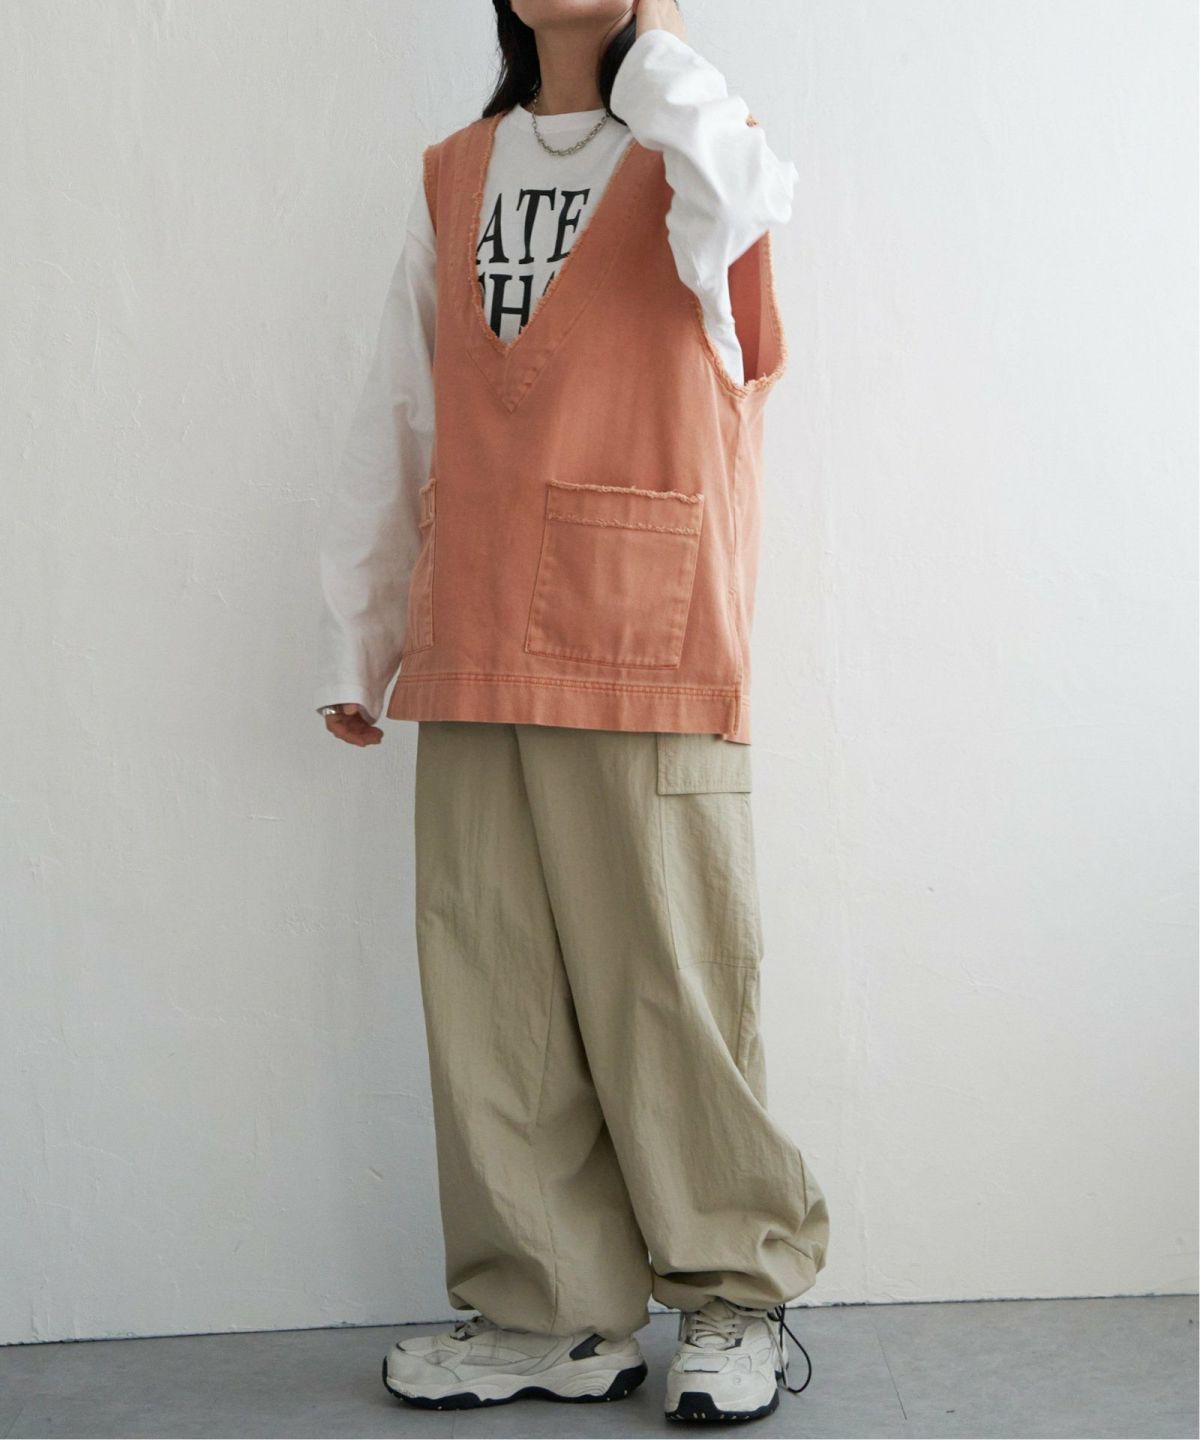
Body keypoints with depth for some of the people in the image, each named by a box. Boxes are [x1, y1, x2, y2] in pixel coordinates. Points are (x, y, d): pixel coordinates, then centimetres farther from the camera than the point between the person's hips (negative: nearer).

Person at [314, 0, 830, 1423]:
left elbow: (735, 195, -19)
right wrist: (353, 639, 17)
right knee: (489, 989, 3)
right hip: (473, 655, 4)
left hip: (646, 652, -4)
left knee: (666, 977, -3)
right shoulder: (453, 176, 20)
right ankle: (554, 1312, 15)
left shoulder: (688, 144, 9)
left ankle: (733, 1294, 13)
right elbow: (396, 421, 19)